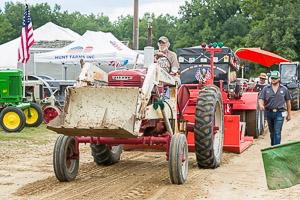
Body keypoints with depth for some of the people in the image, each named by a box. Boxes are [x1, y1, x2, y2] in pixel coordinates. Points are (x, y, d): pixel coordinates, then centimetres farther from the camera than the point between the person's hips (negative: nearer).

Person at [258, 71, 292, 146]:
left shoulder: (284, 89, 4)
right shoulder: (266, 89, 5)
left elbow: (288, 101, 10)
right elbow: (261, 99, -2)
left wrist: (289, 114, 11)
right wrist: (261, 105, -26)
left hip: (279, 113, -2)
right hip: (269, 113, 3)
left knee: (277, 132, -11)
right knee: (272, 132, 14)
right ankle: (272, 146, 27)